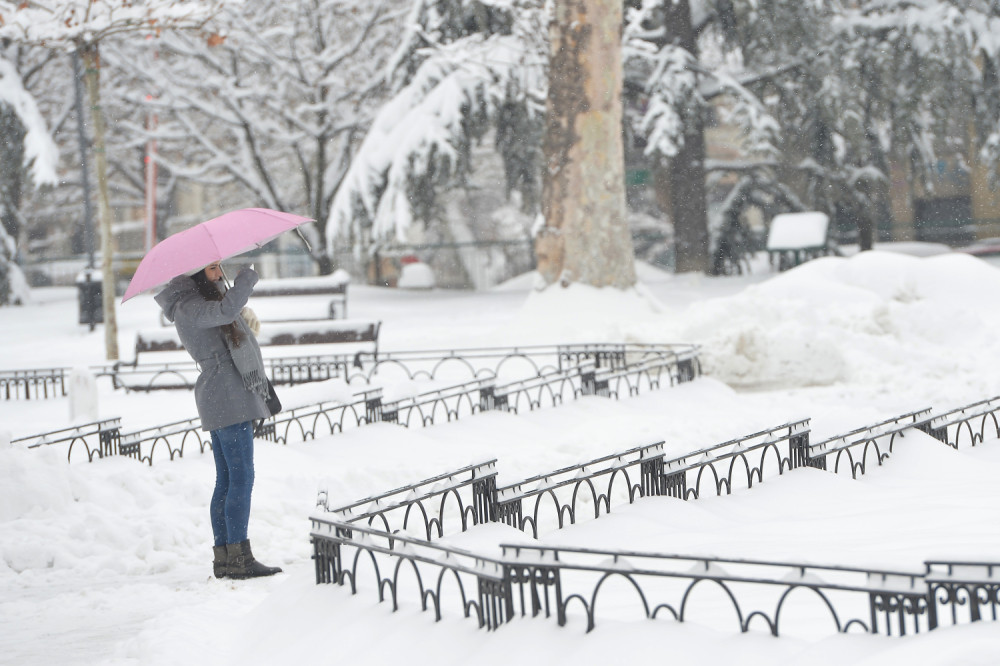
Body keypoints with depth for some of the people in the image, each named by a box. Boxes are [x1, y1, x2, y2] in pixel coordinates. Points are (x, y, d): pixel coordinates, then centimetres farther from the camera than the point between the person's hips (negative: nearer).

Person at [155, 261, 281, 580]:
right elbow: (226, 310, -31)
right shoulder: (189, 308, -13)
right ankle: (238, 558, -13)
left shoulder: (202, 297, 17)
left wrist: (242, 309, 15)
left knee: (226, 480, 9)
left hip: (220, 401, 11)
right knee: (241, 477, -12)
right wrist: (248, 274, -18)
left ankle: (223, 558, 10)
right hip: (228, 398, -11)